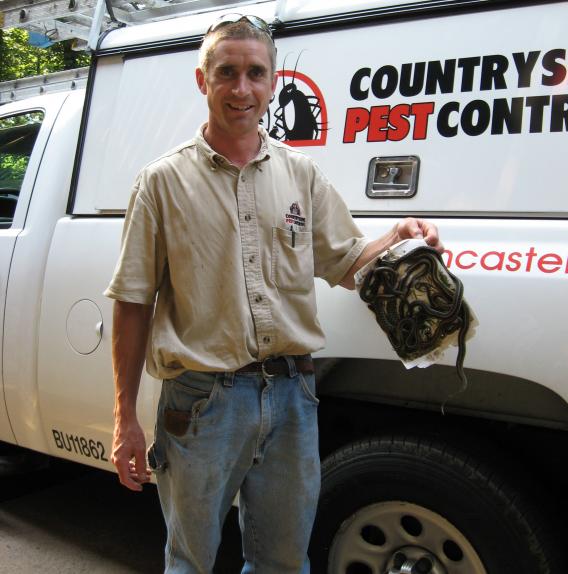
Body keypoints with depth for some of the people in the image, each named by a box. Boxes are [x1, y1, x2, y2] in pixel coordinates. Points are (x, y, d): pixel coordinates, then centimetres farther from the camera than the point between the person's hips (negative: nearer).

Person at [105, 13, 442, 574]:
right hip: (202, 398, -3)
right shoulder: (164, 180, -2)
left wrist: (396, 236, -7)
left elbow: (345, 262, 14)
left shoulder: (301, 174, 8)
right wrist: (125, 420, -4)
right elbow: (133, 305, -2)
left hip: (292, 395, 3)